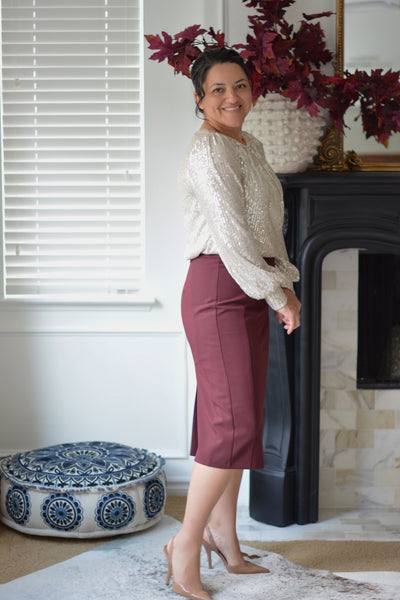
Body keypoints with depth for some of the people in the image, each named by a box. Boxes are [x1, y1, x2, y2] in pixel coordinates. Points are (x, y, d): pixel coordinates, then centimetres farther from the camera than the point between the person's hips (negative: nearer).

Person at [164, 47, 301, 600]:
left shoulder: (251, 146, 18)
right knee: (234, 423, -11)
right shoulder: (209, 149, -12)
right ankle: (186, 545, 2)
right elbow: (231, 233, -19)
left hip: (250, 292, 9)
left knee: (238, 418, 13)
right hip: (218, 289, -9)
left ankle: (223, 533, 25)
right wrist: (276, 295, -15)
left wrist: (286, 285, 11)